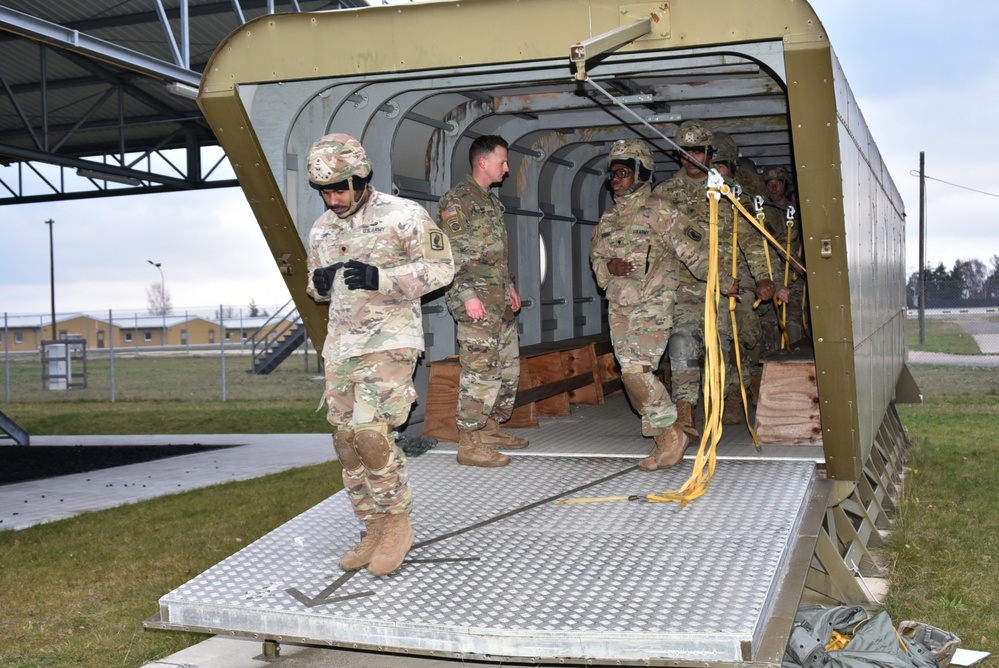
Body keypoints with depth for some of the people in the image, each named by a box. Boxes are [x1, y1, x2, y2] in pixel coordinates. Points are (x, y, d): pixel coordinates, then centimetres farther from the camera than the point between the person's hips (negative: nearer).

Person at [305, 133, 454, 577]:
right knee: (347, 441, 5)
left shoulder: (403, 216, -8)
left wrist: (380, 278, -21)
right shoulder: (322, 230, 12)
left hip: (389, 342, -7)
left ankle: (397, 526, 2)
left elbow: (441, 269, -10)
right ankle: (375, 532, 18)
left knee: (371, 434, -17)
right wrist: (319, 283, -3)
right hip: (340, 347, 7)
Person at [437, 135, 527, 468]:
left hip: (500, 302, 10)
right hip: (476, 303, -10)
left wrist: (510, 286, 22)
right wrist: (468, 295, -22)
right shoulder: (457, 200, -10)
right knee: (481, 371, -10)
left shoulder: (491, 201, 20)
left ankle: (491, 429, 26)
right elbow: (450, 254, -17)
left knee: (508, 366, 14)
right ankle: (469, 444, -4)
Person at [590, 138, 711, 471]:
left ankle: (672, 433, -4)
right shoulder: (609, 218, 14)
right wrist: (609, 267, -4)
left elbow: (694, 248, -9)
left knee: (636, 371, -19)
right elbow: (596, 256, 19)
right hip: (619, 307, 7)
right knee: (633, 376, 5)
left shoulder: (658, 211, -7)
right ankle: (665, 442, 15)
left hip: (652, 303, -7)